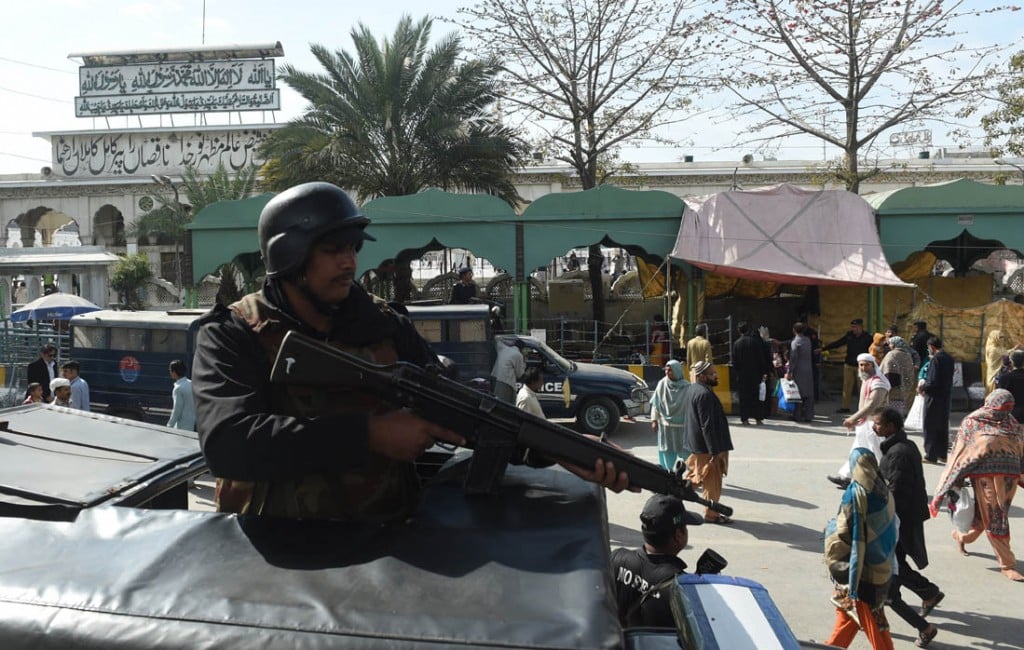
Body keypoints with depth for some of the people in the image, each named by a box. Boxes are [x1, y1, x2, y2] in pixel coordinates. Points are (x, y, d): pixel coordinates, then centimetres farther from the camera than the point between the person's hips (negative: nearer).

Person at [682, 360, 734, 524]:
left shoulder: (691, 389, 7)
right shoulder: (704, 394, -24)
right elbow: (707, 426, -26)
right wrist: (715, 451, -22)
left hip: (695, 444, 9)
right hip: (706, 447, -9)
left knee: (695, 477, 23)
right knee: (713, 482, 4)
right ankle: (711, 514, 15)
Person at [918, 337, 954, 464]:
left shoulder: (935, 359, -17)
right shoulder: (949, 359, 7)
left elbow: (933, 381, -22)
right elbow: (947, 379, 13)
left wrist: (922, 388, -5)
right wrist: (925, 386, 14)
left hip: (934, 397, -8)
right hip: (946, 397, 8)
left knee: (930, 427, 1)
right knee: (943, 426, 15)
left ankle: (931, 456, 3)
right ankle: (942, 454, 22)